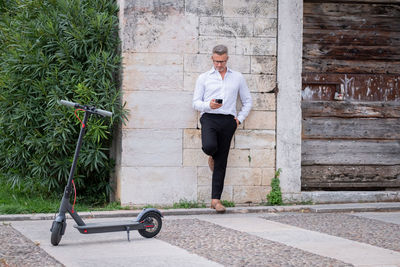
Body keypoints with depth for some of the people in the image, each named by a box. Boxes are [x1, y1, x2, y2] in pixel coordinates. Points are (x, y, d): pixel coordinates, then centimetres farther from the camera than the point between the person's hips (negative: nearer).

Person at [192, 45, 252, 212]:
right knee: (209, 146, -31)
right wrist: (209, 105, -14)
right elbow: (196, 102, 7)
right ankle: (212, 155, 9)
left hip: (228, 121, 1)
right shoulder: (204, 78, 11)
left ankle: (216, 200, 3)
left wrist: (240, 118, 6)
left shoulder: (237, 78, 15)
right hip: (209, 118, -1)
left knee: (221, 162, -1)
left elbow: (247, 101, 21)